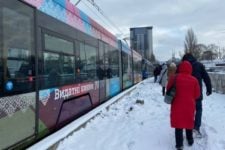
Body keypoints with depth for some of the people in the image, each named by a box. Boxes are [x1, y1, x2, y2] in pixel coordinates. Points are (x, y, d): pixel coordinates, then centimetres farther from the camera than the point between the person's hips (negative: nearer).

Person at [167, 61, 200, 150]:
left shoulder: (174, 78, -11)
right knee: (189, 122, 21)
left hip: (177, 105, -2)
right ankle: (190, 140, 36)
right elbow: (197, 94, -2)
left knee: (178, 123, 7)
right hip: (190, 105, 2)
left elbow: (168, 89, -1)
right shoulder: (194, 80, -8)